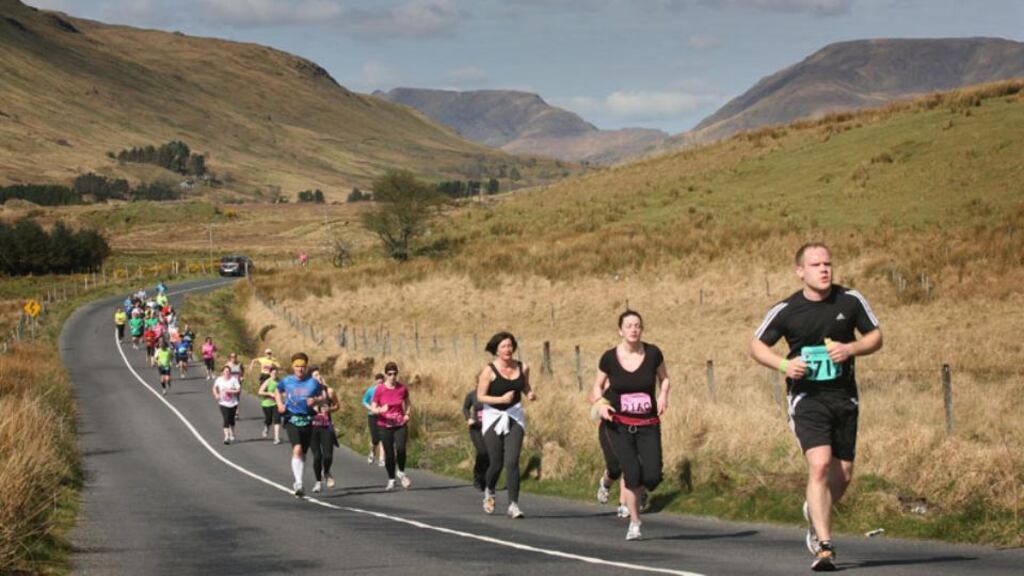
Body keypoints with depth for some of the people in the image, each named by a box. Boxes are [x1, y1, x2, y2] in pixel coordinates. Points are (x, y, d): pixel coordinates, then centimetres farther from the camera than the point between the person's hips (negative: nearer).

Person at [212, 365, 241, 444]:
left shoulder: (233, 379, -9)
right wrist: (216, 395, -3)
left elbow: (238, 390, -11)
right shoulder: (219, 380, -4)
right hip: (223, 403, -1)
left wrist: (231, 391, -24)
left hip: (233, 403, 1)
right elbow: (214, 388, 13)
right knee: (226, 420, -13)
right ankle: (226, 437, -17)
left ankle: (232, 435, 37)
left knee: (231, 420, 15)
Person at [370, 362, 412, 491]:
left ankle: (401, 472, 4)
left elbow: (407, 402, 18)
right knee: (389, 454, 1)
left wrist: (407, 414, 0)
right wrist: (380, 410, -25)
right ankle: (391, 480, 18)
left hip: (400, 424, 0)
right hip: (385, 425, 0)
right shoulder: (379, 390, -6)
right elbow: (373, 408, -3)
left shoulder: (402, 388, -1)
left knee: (401, 448, -21)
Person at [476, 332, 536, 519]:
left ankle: (513, 504, -11)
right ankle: (489, 491, 36)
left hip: (514, 416, 2)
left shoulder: (522, 368, 2)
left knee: (512, 462, -12)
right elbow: (480, 397, -8)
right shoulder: (489, 370, -9)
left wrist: (530, 394, -4)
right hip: (494, 417, -2)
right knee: (496, 463, 3)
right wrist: (501, 399, -21)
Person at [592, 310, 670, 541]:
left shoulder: (653, 353, -3)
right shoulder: (609, 358, -5)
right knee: (632, 471, -16)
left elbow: (664, 378, 13)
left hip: (648, 426, 1)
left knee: (653, 476, -11)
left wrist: (663, 394, -7)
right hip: (619, 426, -1)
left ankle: (639, 491, 28)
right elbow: (597, 386, 10)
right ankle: (634, 522, 3)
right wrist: (600, 404, -10)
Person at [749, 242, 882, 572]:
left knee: (843, 474, 8)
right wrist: (783, 364, -12)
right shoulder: (786, 310, -4)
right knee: (819, 464, -21)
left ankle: (815, 512, 42)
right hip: (807, 396, -3)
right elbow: (756, 345, 6)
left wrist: (851, 349, -11)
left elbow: (876, 337, 9)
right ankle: (824, 547, -20)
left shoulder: (851, 301, 1)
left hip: (844, 397, 3)